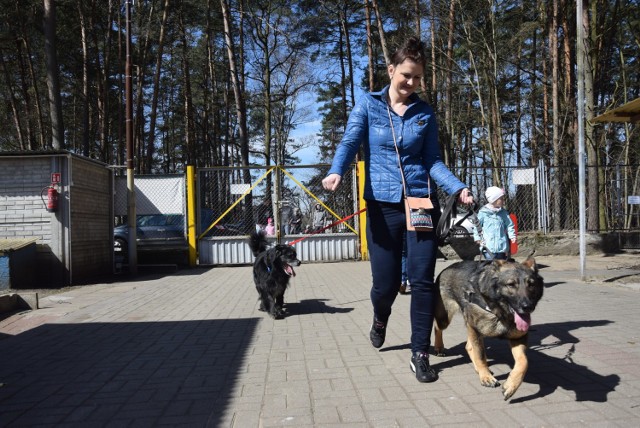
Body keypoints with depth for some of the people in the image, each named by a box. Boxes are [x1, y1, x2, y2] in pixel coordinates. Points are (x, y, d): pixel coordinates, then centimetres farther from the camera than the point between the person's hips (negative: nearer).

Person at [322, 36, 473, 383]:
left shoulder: (425, 113, 9)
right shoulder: (368, 105, 4)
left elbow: (433, 160, 5)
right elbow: (350, 142, -8)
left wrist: (457, 188, -11)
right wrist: (336, 172, -29)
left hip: (422, 202, 2)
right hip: (382, 205, -1)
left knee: (422, 280, -3)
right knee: (385, 283, 4)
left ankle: (420, 354, 10)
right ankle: (380, 319, 40)